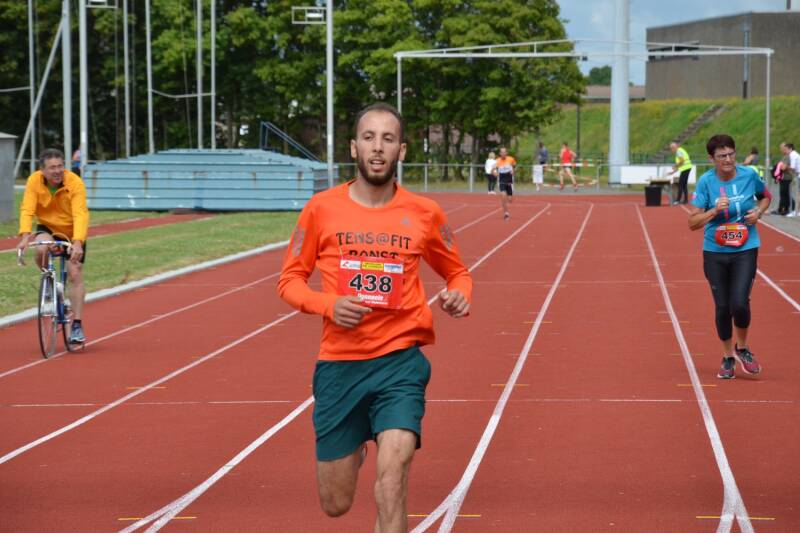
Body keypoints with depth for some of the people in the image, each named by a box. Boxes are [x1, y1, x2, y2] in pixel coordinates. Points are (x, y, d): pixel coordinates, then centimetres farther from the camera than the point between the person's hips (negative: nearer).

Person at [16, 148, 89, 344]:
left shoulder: (75, 183, -27)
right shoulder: (34, 181, -21)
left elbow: (80, 215, -35)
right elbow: (27, 210, -27)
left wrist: (78, 242, -49)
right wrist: (25, 236, -44)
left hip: (72, 232, -1)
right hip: (47, 227, 1)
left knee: (75, 275, -9)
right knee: (42, 249, -33)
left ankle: (77, 325, 0)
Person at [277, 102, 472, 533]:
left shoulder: (423, 213, 1)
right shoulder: (322, 208, -1)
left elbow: (457, 272, 17)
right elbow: (290, 280, 6)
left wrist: (460, 296, -6)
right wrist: (328, 305, -13)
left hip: (400, 361, -1)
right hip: (339, 363, 1)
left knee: (391, 479, -23)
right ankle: (355, 448, 50)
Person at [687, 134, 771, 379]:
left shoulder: (749, 175, -5)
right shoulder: (705, 182, -9)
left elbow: (766, 196, 17)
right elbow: (693, 222, -8)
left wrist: (758, 212, -4)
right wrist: (714, 211, -24)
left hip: (745, 250, 0)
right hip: (715, 252, 0)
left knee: (739, 303, -15)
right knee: (722, 306, 3)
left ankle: (742, 348, 14)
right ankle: (727, 357, 25)